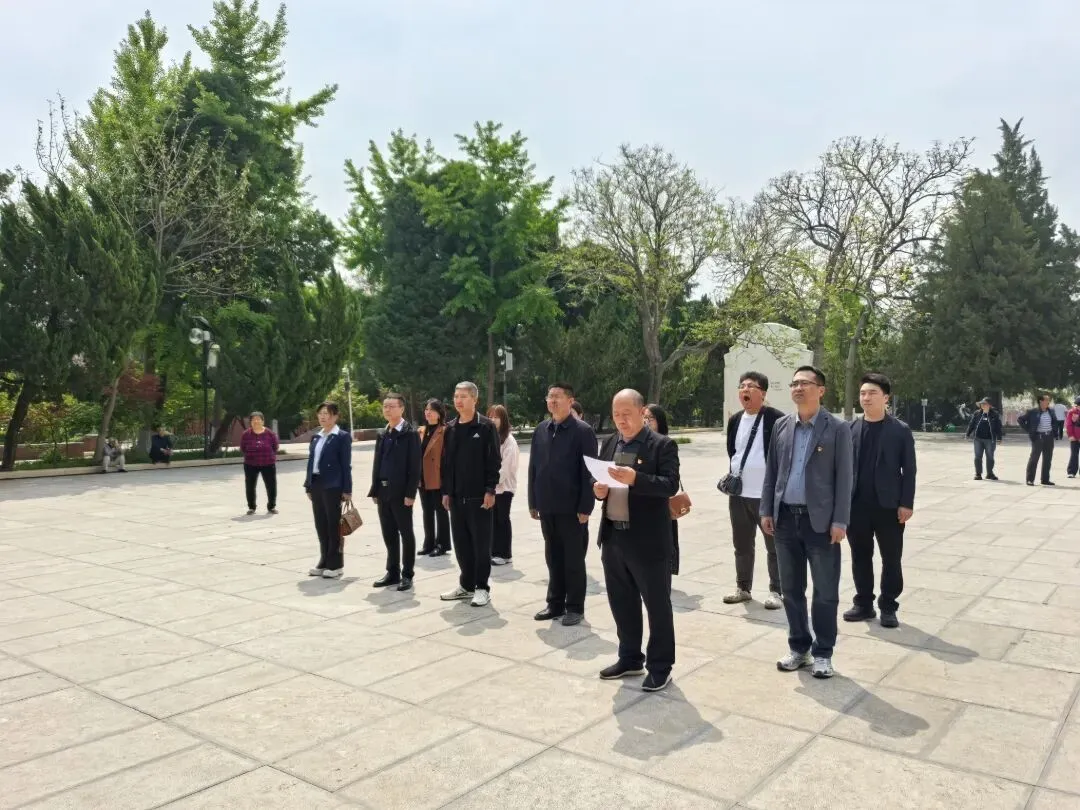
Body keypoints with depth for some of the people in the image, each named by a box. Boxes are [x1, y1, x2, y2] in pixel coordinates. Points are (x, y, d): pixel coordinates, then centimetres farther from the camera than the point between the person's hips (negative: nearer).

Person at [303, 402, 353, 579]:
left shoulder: (342, 437, -5)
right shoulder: (316, 437, 15)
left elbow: (346, 465, -9)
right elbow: (311, 462, 16)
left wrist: (347, 490, -13)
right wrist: (308, 486, 11)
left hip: (333, 486, -7)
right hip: (316, 485, 7)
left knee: (334, 526, 0)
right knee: (321, 526, 11)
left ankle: (336, 565, 9)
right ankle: (324, 562, 21)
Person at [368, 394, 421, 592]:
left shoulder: (410, 434, -7)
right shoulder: (383, 435, 14)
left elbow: (414, 466, -12)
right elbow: (377, 463, 15)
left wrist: (410, 493, -17)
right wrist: (375, 490, 9)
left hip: (401, 492, -6)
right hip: (383, 491, 7)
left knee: (406, 533, 2)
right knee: (389, 534, 12)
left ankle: (407, 575, 10)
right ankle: (393, 572, 22)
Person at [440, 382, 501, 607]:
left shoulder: (486, 427, -6)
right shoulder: (451, 429, 11)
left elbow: (494, 461, -10)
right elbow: (446, 462, 13)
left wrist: (490, 490, -15)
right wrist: (446, 491, 9)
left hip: (479, 496, -6)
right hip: (457, 496, 6)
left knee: (481, 543, 1)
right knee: (461, 543, 12)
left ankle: (482, 588, 11)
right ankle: (466, 585, 23)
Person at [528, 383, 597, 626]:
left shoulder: (582, 431, -8)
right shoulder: (540, 430, 8)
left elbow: (589, 472, -10)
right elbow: (533, 467, 11)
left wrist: (586, 507, -14)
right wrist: (533, 502, 8)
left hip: (572, 507, -5)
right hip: (547, 507, 5)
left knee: (573, 559, 5)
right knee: (553, 557, 14)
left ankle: (575, 607, 16)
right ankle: (555, 604, 25)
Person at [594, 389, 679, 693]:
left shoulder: (662, 445, -8)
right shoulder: (609, 443, 11)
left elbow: (670, 485, -18)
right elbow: (598, 479, 16)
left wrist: (635, 479, -31)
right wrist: (598, 489, -7)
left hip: (648, 540, -6)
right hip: (613, 537, 6)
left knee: (657, 605, 6)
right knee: (621, 602, 16)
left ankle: (660, 667, 18)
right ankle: (630, 658, 32)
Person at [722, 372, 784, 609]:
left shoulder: (776, 419, -10)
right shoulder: (734, 420, 9)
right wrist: (733, 475, 11)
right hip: (738, 494, 6)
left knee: (774, 546, 5)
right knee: (742, 545, 15)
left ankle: (775, 592, 17)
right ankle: (743, 588, 28)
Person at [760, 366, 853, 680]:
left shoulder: (837, 429, -5)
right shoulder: (781, 425, 7)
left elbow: (844, 477, -7)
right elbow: (771, 471, 10)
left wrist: (840, 521, -11)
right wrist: (766, 511, 5)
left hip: (820, 520, -4)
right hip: (785, 518, 4)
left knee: (825, 592, 6)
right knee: (791, 590, 12)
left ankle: (822, 653, 20)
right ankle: (799, 647, 26)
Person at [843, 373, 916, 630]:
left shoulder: (900, 431, -3)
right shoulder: (851, 429, 5)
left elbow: (909, 470, -4)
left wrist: (906, 503, -10)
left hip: (888, 506, -3)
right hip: (856, 505, 3)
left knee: (891, 559, 6)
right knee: (860, 557, 11)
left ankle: (888, 607, 19)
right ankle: (864, 603, 22)